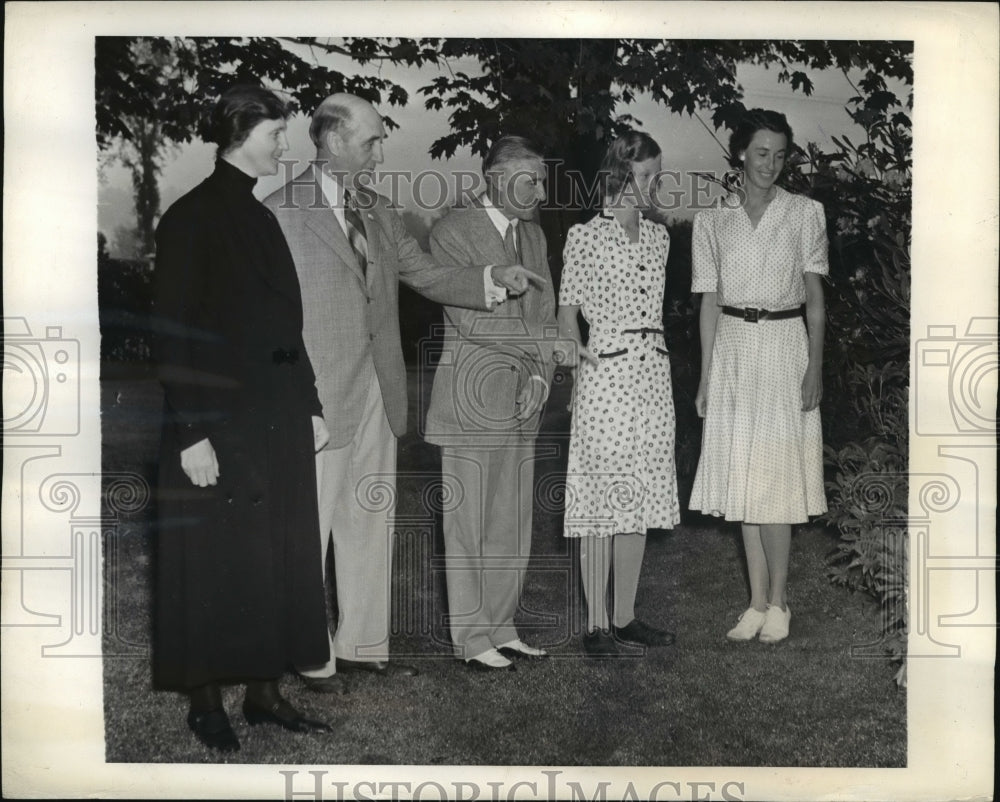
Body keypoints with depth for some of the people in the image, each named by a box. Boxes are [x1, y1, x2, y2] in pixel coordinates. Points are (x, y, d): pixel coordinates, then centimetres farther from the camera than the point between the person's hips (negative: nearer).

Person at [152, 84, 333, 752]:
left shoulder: (260, 217, 13)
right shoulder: (191, 217, -10)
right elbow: (173, 333, -14)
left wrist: (310, 406, 13)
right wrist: (192, 433, -18)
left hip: (280, 418, 8)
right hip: (221, 420, -8)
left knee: (278, 557, 11)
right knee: (217, 561, 2)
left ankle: (265, 691, 22)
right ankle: (206, 702, 16)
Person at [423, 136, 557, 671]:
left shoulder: (533, 235, 15)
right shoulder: (452, 233, -7)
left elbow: (544, 313, 13)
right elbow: (471, 318, -15)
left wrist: (540, 373, -3)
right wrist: (539, 346, -9)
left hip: (523, 398, 7)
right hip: (473, 395, -7)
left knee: (513, 523, 11)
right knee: (469, 522, 1)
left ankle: (501, 629, 23)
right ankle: (472, 638, 11)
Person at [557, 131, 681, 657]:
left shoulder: (658, 236, 14)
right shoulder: (585, 238, -3)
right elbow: (567, 312, 0)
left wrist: (654, 353, 14)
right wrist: (578, 350, -16)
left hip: (652, 376, 6)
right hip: (605, 376, -6)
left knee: (639, 498, 8)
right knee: (600, 498, -3)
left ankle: (625, 617, 18)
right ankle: (596, 623, 6)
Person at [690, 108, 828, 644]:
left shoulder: (805, 214, 3)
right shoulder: (712, 222, 7)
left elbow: (815, 297, 3)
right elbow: (709, 301, 7)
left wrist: (815, 368, -5)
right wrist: (705, 377, 3)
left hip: (784, 347, -2)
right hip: (732, 350, 2)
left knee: (775, 480, -5)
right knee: (742, 481, 4)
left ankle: (777, 602, 9)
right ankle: (757, 603, 14)